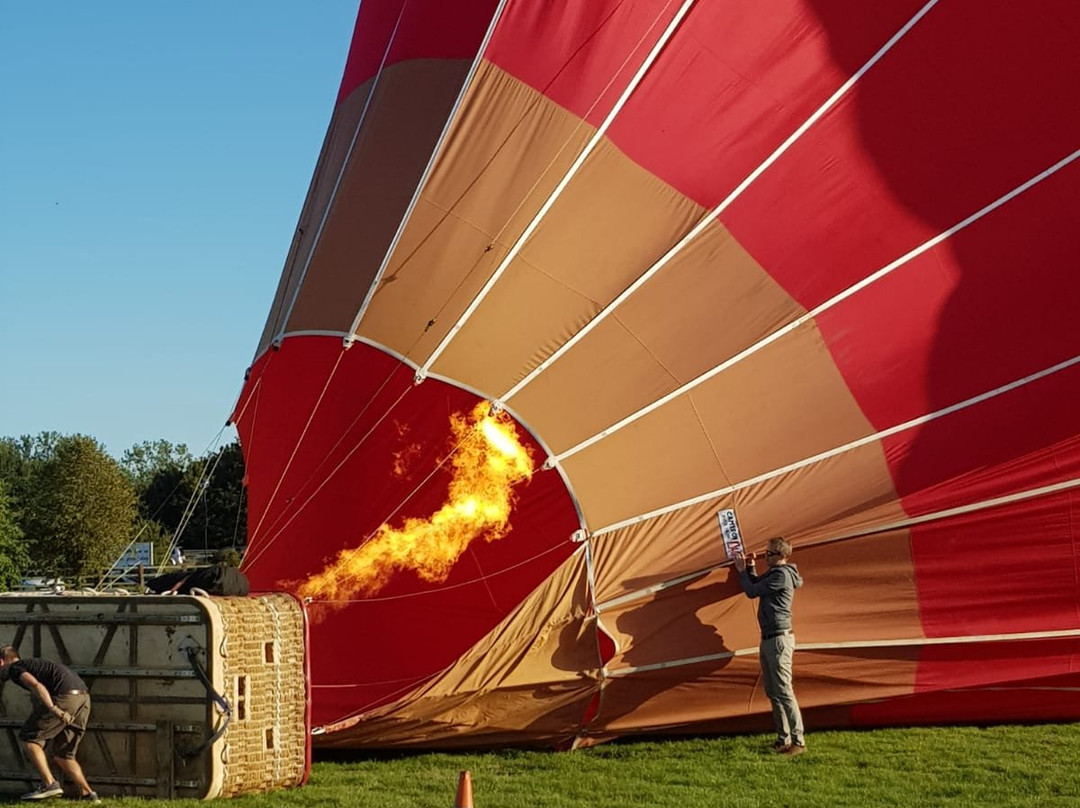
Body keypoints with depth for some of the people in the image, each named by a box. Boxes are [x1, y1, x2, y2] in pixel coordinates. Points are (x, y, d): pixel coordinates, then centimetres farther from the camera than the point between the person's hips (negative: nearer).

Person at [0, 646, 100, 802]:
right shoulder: (31, 663, 33)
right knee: (62, 754, 17)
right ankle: (87, 794, 9)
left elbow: (36, 685, -14)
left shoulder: (14, 669, 6)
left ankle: (49, 784, -7)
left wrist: (53, 709, -23)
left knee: (28, 737, 2)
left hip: (65, 697, -8)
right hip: (83, 697, 8)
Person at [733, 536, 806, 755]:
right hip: (768, 640, 10)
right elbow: (756, 587, 28)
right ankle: (784, 739, 17)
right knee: (773, 693, 12)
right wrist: (750, 568, 15)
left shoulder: (782, 575, -15)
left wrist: (742, 570, 1)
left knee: (784, 692, -11)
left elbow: (752, 591, -13)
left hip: (779, 639, -10)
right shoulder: (774, 573, 16)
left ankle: (798, 741, -10)